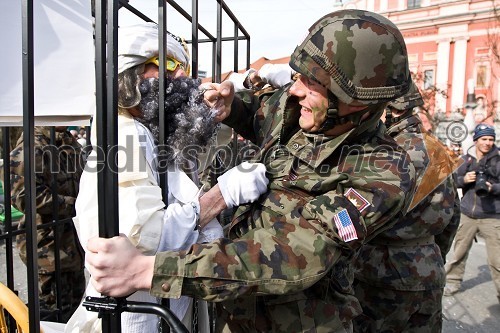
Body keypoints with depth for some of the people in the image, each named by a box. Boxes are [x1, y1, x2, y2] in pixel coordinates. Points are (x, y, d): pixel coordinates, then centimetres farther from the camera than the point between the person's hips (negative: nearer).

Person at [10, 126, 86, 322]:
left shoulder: (70, 142, 12)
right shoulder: (32, 144, -16)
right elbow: (23, 195, -23)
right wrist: (73, 205, -21)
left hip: (72, 242, 8)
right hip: (48, 245, -8)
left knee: (75, 301, 21)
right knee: (52, 309, 6)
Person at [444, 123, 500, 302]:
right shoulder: (466, 159, 5)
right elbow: (454, 180, 9)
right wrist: (464, 180, -10)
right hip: (468, 214, 3)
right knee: (459, 252, 15)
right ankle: (453, 282, 32)